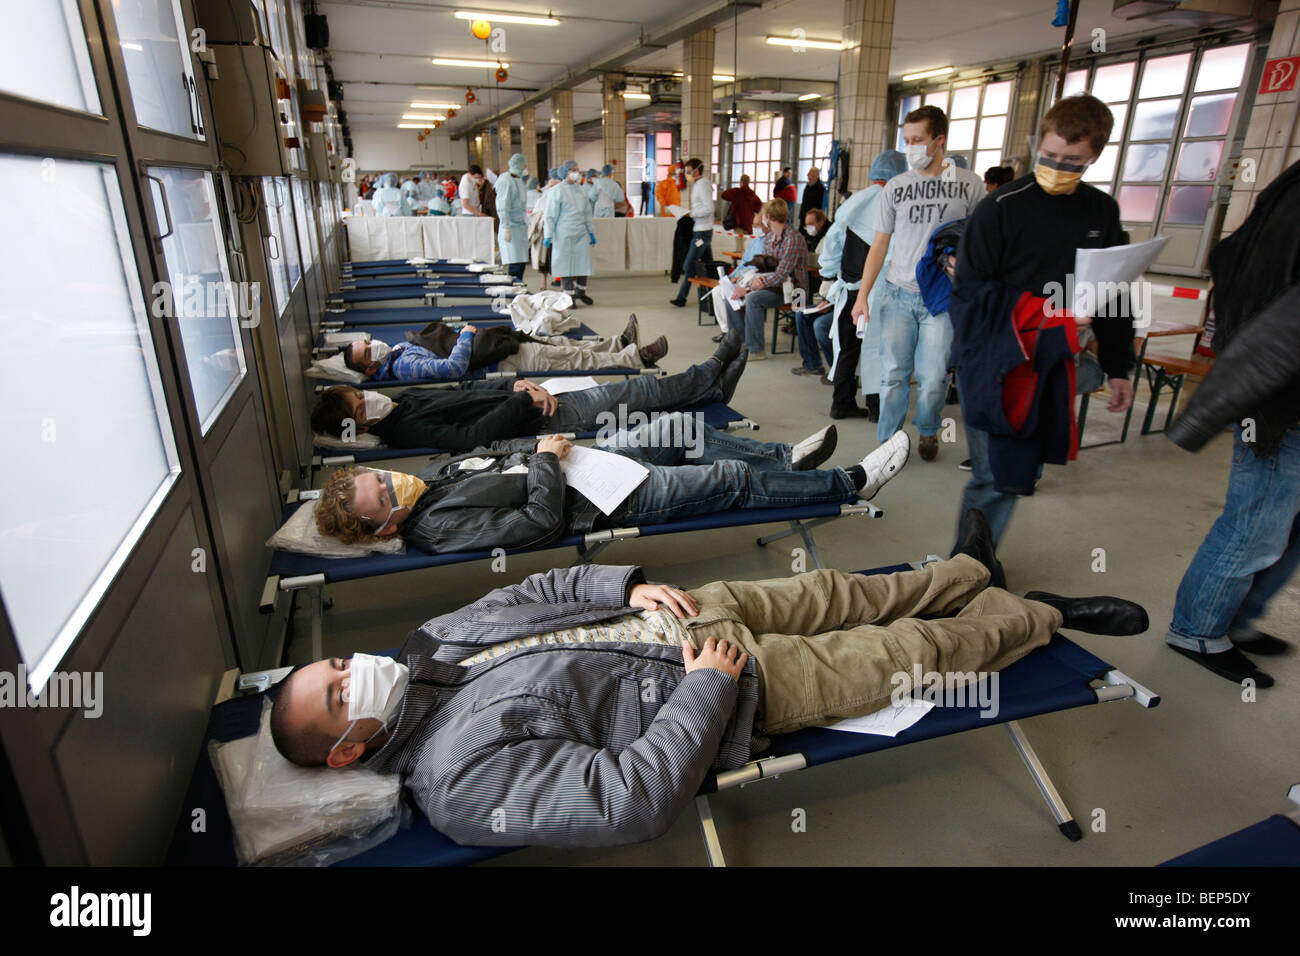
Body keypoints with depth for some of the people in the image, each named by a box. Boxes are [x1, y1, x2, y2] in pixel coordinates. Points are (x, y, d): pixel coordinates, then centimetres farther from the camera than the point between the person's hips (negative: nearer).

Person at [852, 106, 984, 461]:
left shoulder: (969, 185, 3)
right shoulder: (896, 187, 7)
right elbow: (880, 244, 8)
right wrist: (862, 295, 0)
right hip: (899, 294, 1)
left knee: (933, 378, -1)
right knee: (893, 374, 0)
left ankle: (928, 431, 26)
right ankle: (889, 441, 15)